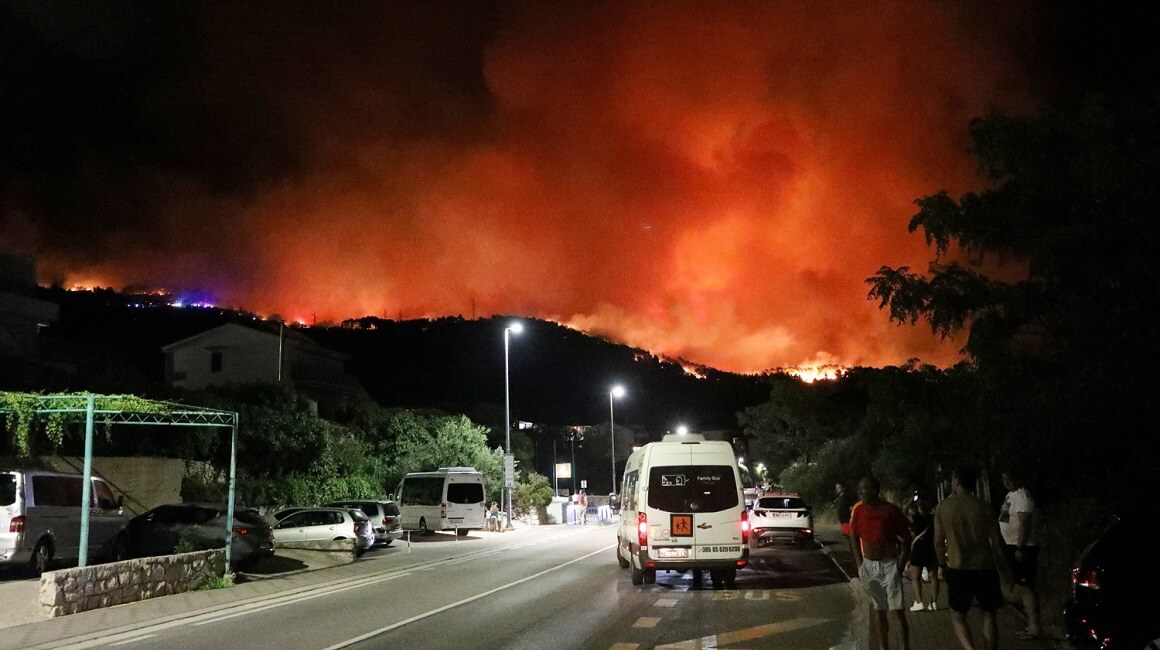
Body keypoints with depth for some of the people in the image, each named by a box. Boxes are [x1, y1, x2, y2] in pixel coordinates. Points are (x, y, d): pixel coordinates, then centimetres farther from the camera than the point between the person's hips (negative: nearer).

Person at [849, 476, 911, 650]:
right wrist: (859, 564, 4)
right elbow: (854, 537, 10)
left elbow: (906, 539, -5)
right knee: (878, 610, 13)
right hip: (869, 566, 4)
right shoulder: (858, 510, -1)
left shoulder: (891, 510, -12)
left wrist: (900, 565, -9)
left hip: (889, 565, -4)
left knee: (897, 610, -7)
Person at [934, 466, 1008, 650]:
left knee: (957, 616, 10)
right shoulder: (982, 507, -5)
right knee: (988, 615, 14)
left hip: (958, 568, 0)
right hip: (985, 567, 0)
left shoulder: (943, 507, -3)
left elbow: (939, 541, 0)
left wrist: (941, 565, 13)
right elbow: (997, 541, -2)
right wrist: (1001, 563, 13)